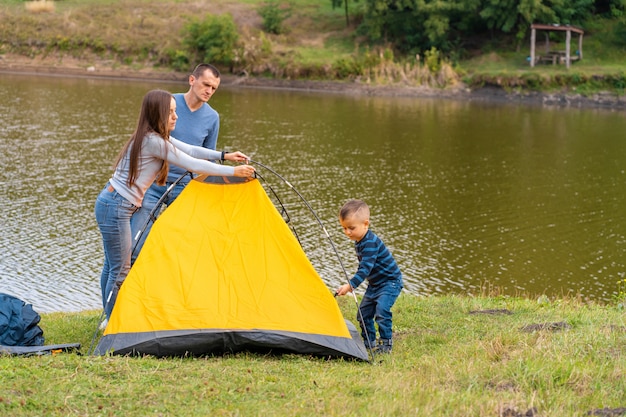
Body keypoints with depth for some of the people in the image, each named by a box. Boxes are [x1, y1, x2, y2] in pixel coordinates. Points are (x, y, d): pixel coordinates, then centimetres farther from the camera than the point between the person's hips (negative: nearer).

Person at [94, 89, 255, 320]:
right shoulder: (153, 141, -20)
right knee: (120, 270, -3)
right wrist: (233, 171, -10)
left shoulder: (154, 137, 9)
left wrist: (223, 155, 15)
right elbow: (192, 164, -17)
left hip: (112, 203, 10)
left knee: (113, 266, 16)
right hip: (116, 208, -10)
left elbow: (189, 149, 17)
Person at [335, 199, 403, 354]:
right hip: (374, 284, 10)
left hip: (390, 282, -10)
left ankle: (386, 343, -14)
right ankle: (368, 341, 25)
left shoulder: (371, 243, -29)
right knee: (364, 312, 11)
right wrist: (352, 284, 17)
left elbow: (365, 268, -36)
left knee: (381, 310, -24)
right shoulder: (359, 241, 2)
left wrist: (350, 286, -40)